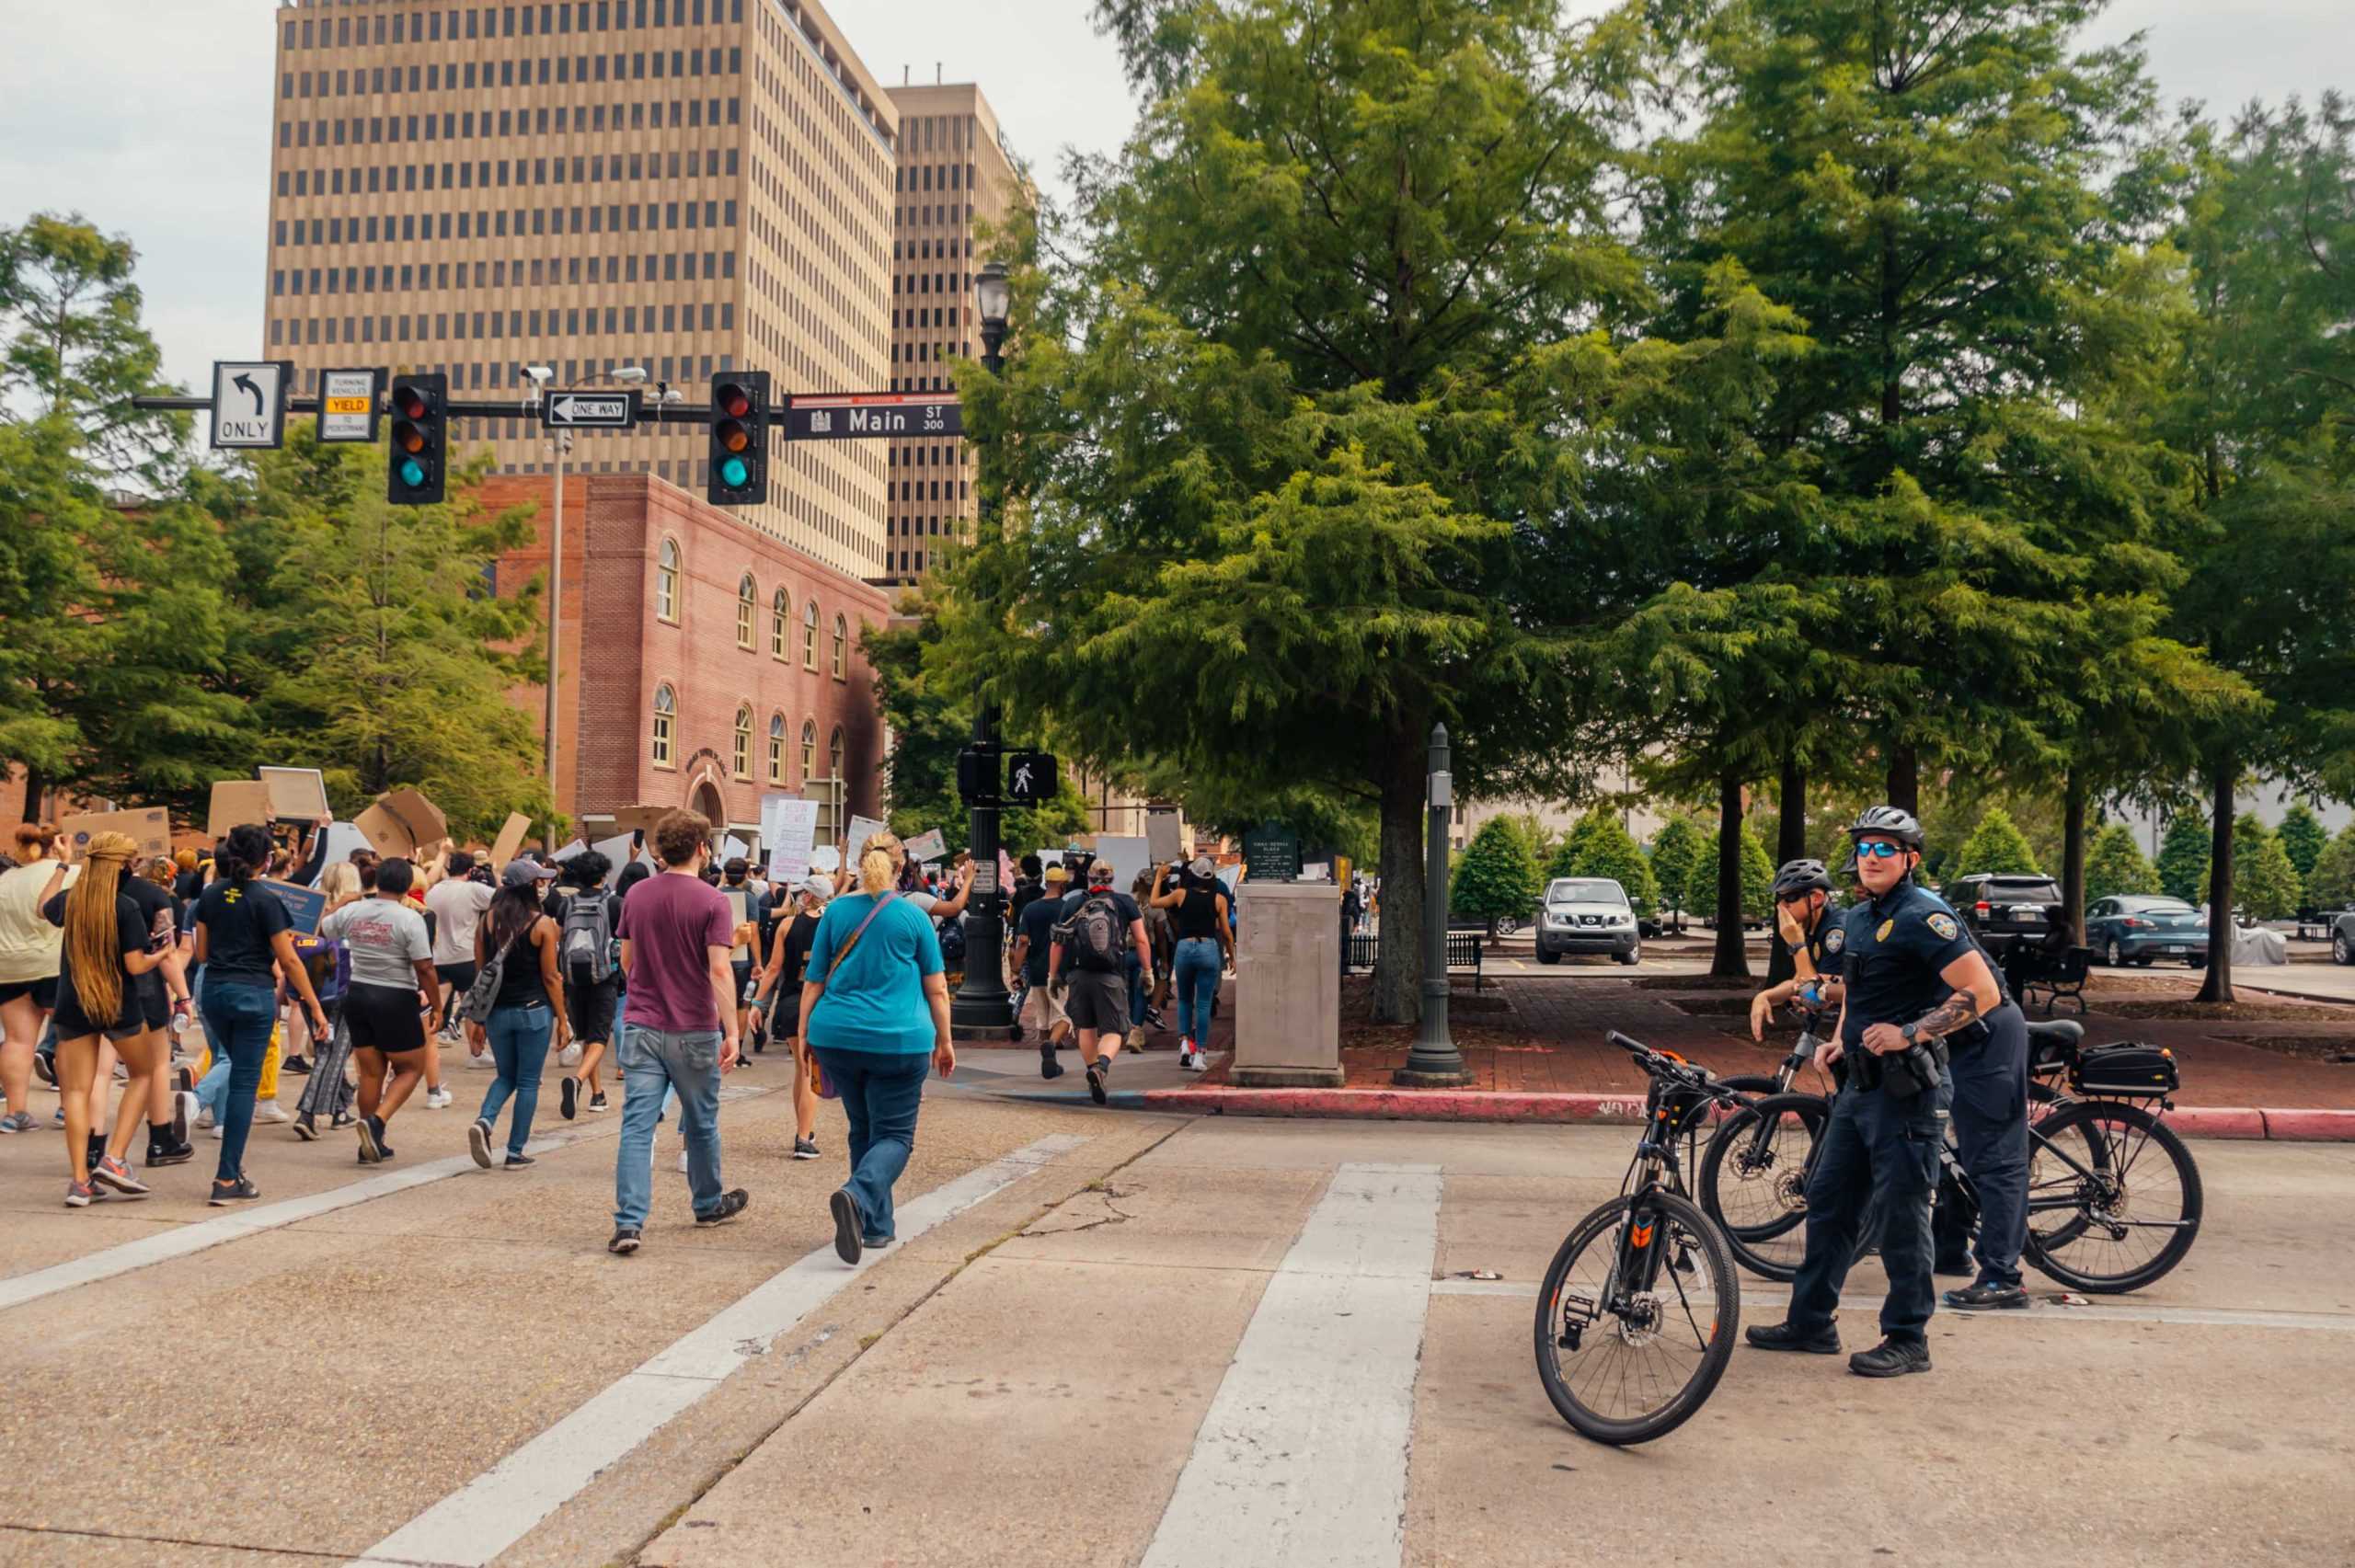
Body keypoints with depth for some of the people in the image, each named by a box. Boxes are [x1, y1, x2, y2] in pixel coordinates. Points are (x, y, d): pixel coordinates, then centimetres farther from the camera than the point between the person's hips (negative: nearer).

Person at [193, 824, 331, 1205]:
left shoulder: (211, 895, 5)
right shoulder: (265, 899, -11)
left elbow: (202, 953, 11)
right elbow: (289, 961, -12)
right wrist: (315, 1007, -6)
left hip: (215, 990, 6)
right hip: (253, 995, -6)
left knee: (241, 1072, 23)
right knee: (244, 1083, -1)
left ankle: (232, 1163, 18)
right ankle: (227, 1180, -1)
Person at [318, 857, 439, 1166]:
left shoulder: (352, 912, 0)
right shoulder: (409, 919, -15)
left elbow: (321, 930, 22)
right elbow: (425, 969, -16)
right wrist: (436, 1005, -5)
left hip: (358, 995, 5)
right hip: (396, 1000, -5)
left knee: (371, 1072, 13)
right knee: (411, 1069, 8)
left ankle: (371, 1144, 17)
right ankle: (376, 1121, -12)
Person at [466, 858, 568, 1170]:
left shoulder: (487, 921, 2)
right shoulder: (542, 924, -10)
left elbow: (480, 973, 5)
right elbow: (550, 977, -9)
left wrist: (478, 1019, 12)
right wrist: (561, 1019, -1)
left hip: (496, 1012, 4)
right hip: (533, 1011, -4)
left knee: (506, 1076, 20)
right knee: (528, 1082, 7)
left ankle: (484, 1121, -6)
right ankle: (515, 1153, 8)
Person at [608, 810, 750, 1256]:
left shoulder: (636, 895, 3)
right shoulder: (711, 901, -12)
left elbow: (626, 959, 14)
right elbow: (720, 970, -19)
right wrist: (731, 1031, -18)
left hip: (641, 1026, 3)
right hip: (693, 1031, -3)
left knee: (637, 1125, -1)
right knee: (701, 1122, 15)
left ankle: (629, 1222, -10)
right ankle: (709, 1204, 33)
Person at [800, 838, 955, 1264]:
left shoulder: (836, 911, 6)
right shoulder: (912, 915, 1)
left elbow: (814, 981, 7)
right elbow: (936, 988, 4)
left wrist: (805, 1033, 14)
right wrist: (944, 1041, 12)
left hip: (836, 1035, 3)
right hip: (900, 1039, -3)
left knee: (863, 1130, 18)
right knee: (894, 1134, 2)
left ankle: (876, 1225, 20)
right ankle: (857, 1196, -26)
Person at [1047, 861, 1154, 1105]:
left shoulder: (1072, 904, 7)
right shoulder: (1125, 903, 4)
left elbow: (1058, 943, 6)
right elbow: (1141, 940, 2)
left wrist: (1053, 975, 14)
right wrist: (1148, 971, 11)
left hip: (1079, 975, 2)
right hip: (1112, 976, -2)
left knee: (1086, 1028, 20)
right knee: (1112, 1032, 0)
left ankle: (1094, 1070, 25)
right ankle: (1101, 1066, -28)